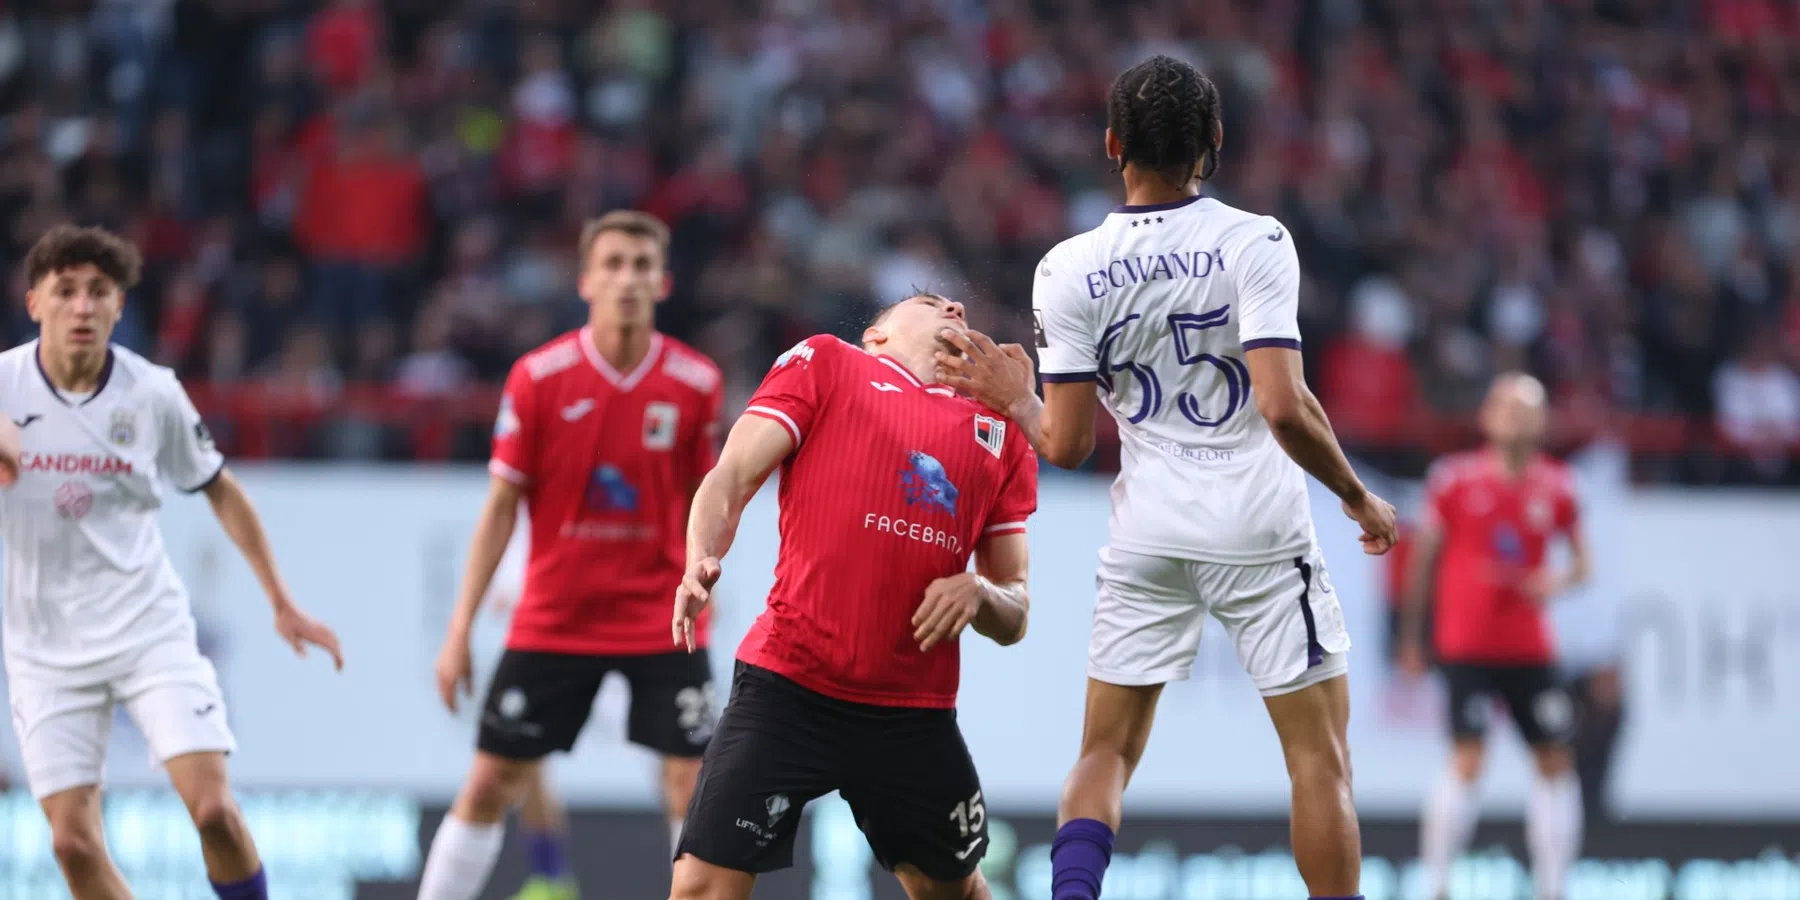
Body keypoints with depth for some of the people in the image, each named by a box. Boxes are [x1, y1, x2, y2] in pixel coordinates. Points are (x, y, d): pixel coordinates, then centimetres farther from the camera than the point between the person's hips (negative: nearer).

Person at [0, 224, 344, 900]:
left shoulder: (153, 394, -5)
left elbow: (219, 490, 10)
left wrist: (281, 603, 11)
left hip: (149, 631, 0)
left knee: (212, 807, -13)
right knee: (73, 842, -8)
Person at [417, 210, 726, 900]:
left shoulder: (696, 383, -5)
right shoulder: (538, 378, -8)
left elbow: (699, 502, 7)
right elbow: (501, 507, -3)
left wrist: (696, 600, 5)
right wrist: (461, 628, -5)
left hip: (660, 621, 0)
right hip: (553, 622, 0)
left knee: (692, 782, -8)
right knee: (489, 784, 3)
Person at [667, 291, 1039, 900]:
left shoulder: (1002, 431, 18)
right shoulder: (823, 364, 8)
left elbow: (1012, 619, 17)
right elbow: (731, 477, -2)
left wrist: (978, 593, -6)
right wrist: (701, 560, -22)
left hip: (915, 709, 4)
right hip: (787, 684, -4)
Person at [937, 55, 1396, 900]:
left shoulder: (1068, 271, -3)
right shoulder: (1253, 243, -10)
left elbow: (1066, 445, -3)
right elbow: (1285, 408, -19)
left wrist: (1014, 398, 18)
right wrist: (1359, 497, -4)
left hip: (1146, 534, 3)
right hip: (1260, 527, -2)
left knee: (1105, 754, 13)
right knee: (1320, 758, 6)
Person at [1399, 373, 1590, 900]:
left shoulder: (1556, 489, 2)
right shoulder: (1454, 479, -4)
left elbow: (1581, 562, 12)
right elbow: (1425, 557, 3)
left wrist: (1556, 582, -12)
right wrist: (1412, 635, 5)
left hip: (1530, 650, 4)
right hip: (1467, 644, -4)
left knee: (1555, 761, 4)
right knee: (1468, 759, -14)